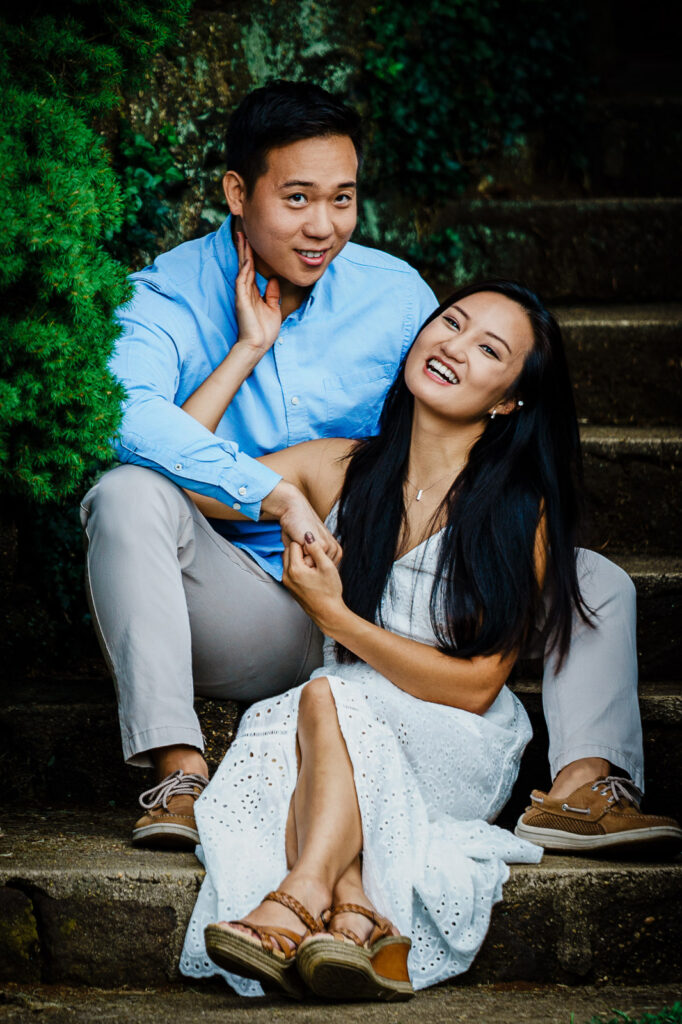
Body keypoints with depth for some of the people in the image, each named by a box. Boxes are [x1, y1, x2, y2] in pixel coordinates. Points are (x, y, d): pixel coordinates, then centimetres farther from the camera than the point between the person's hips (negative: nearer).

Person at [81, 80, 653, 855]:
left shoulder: (395, 293, 4)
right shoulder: (171, 296, -7)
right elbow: (130, 414, -28)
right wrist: (277, 497, -36)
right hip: (246, 618, -3)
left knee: (599, 584, -8)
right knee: (130, 495, -31)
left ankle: (580, 788, -32)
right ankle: (179, 774, -36)